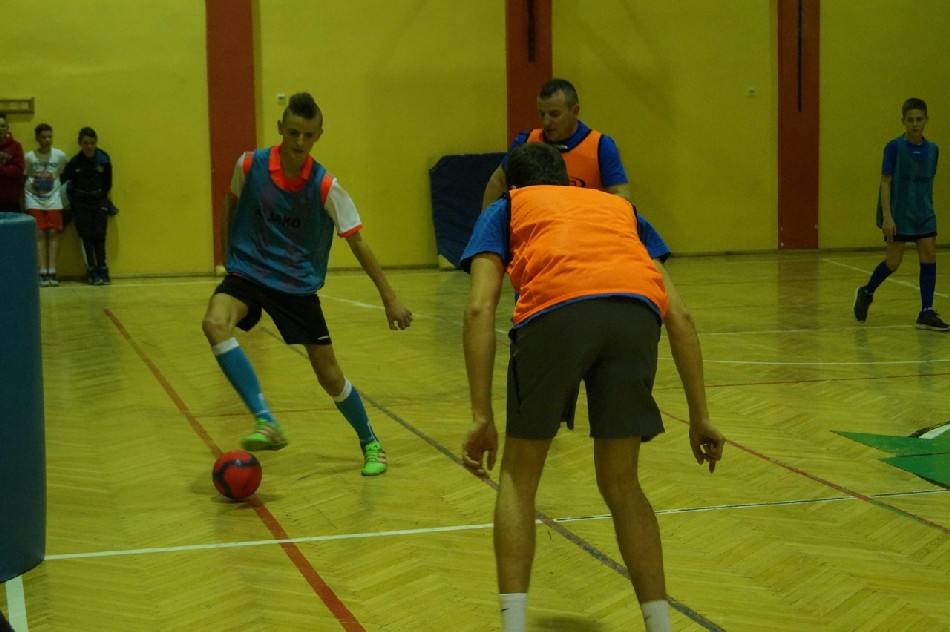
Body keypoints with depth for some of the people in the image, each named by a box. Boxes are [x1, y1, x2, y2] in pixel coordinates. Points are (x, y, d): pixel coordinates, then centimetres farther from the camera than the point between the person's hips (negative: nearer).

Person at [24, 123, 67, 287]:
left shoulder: (60, 156, -4)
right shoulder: (29, 157, -5)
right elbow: (23, 178, 6)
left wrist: (60, 192, 4)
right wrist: (31, 184, -8)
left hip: (53, 199, 1)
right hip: (34, 199, -1)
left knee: (53, 233, -4)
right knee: (40, 233, -5)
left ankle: (52, 272, -2)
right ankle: (43, 272, -5)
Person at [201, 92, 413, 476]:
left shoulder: (326, 187, -14)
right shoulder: (249, 166, -11)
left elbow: (357, 243, -7)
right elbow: (231, 205, 12)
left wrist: (390, 299, -7)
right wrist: (229, 256, 17)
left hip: (298, 285, -1)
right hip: (248, 273, 1)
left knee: (330, 377, 1)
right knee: (215, 323, -32)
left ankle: (371, 444, 27)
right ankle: (266, 423, -33)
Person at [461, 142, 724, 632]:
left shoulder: (505, 209, 32)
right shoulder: (620, 207, 39)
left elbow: (479, 308, 13)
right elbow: (679, 315, 29)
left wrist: (482, 418, 9)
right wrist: (700, 417, 29)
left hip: (555, 309, -2)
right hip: (638, 311, 3)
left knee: (518, 477, 18)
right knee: (621, 485, 21)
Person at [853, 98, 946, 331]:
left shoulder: (932, 149, 4)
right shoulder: (894, 147, -10)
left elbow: (929, 183, 13)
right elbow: (886, 182, -10)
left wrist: (928, 208, 14)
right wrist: (887, 216, -17)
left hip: (924, 215, 5)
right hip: (898, 215, -4)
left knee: (929, 256, -3)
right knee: (893, 262, -1)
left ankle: (926, 313, 1)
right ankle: (866, 293, 26)